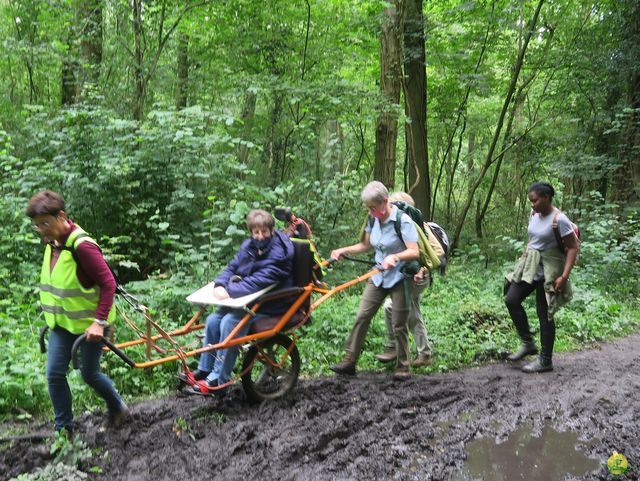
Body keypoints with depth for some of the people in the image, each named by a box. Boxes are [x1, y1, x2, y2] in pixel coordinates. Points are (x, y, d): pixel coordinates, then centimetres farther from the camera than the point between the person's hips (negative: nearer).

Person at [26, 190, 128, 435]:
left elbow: (108, 283, -24)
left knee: (89, 374, 6)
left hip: (89, 323, -7)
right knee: (54, 374, 4)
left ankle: (118, 409, 33)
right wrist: (54, 314, 19)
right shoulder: (52, 242, 0)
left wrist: (99, 322, -26)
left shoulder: (82, 245, -25)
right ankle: (64, 429, 17)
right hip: (62, 322, 7)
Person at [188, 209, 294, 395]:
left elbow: (259, 282, -29)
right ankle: (204, 370, 9)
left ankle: (218, 380, -18)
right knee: (212, 320, -6)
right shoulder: (249, 246, 5)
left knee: (230, 322, -26)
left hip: (269, 306, -8)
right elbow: (232, 268, 6)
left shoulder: (279, 253, -20)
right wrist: (220, 285, -15)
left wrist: (230, 291, -31)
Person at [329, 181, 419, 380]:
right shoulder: (374, 220, 2)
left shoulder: (403, 220, -17)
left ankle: (403, 367, 15)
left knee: (398, 325, 0)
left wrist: (394, 256, -39)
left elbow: (414, 252, -23)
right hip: (379, 277, 6)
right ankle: (349, 361, 4)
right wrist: (343, 250, 2)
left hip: (399, 278, -6)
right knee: (361, 317, -1)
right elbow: (366, 245, 15)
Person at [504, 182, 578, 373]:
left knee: (544, 314, -1)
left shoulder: (559, 220, -19)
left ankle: (545, 361, 10)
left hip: (548, 271, -7)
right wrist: (524, 257, 21)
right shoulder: (534, 214, 3)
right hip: (529, 266, 7)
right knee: (511, 300, -3)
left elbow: (573, 247, -17)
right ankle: (528, 343, 12)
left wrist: (564, 276, -22)